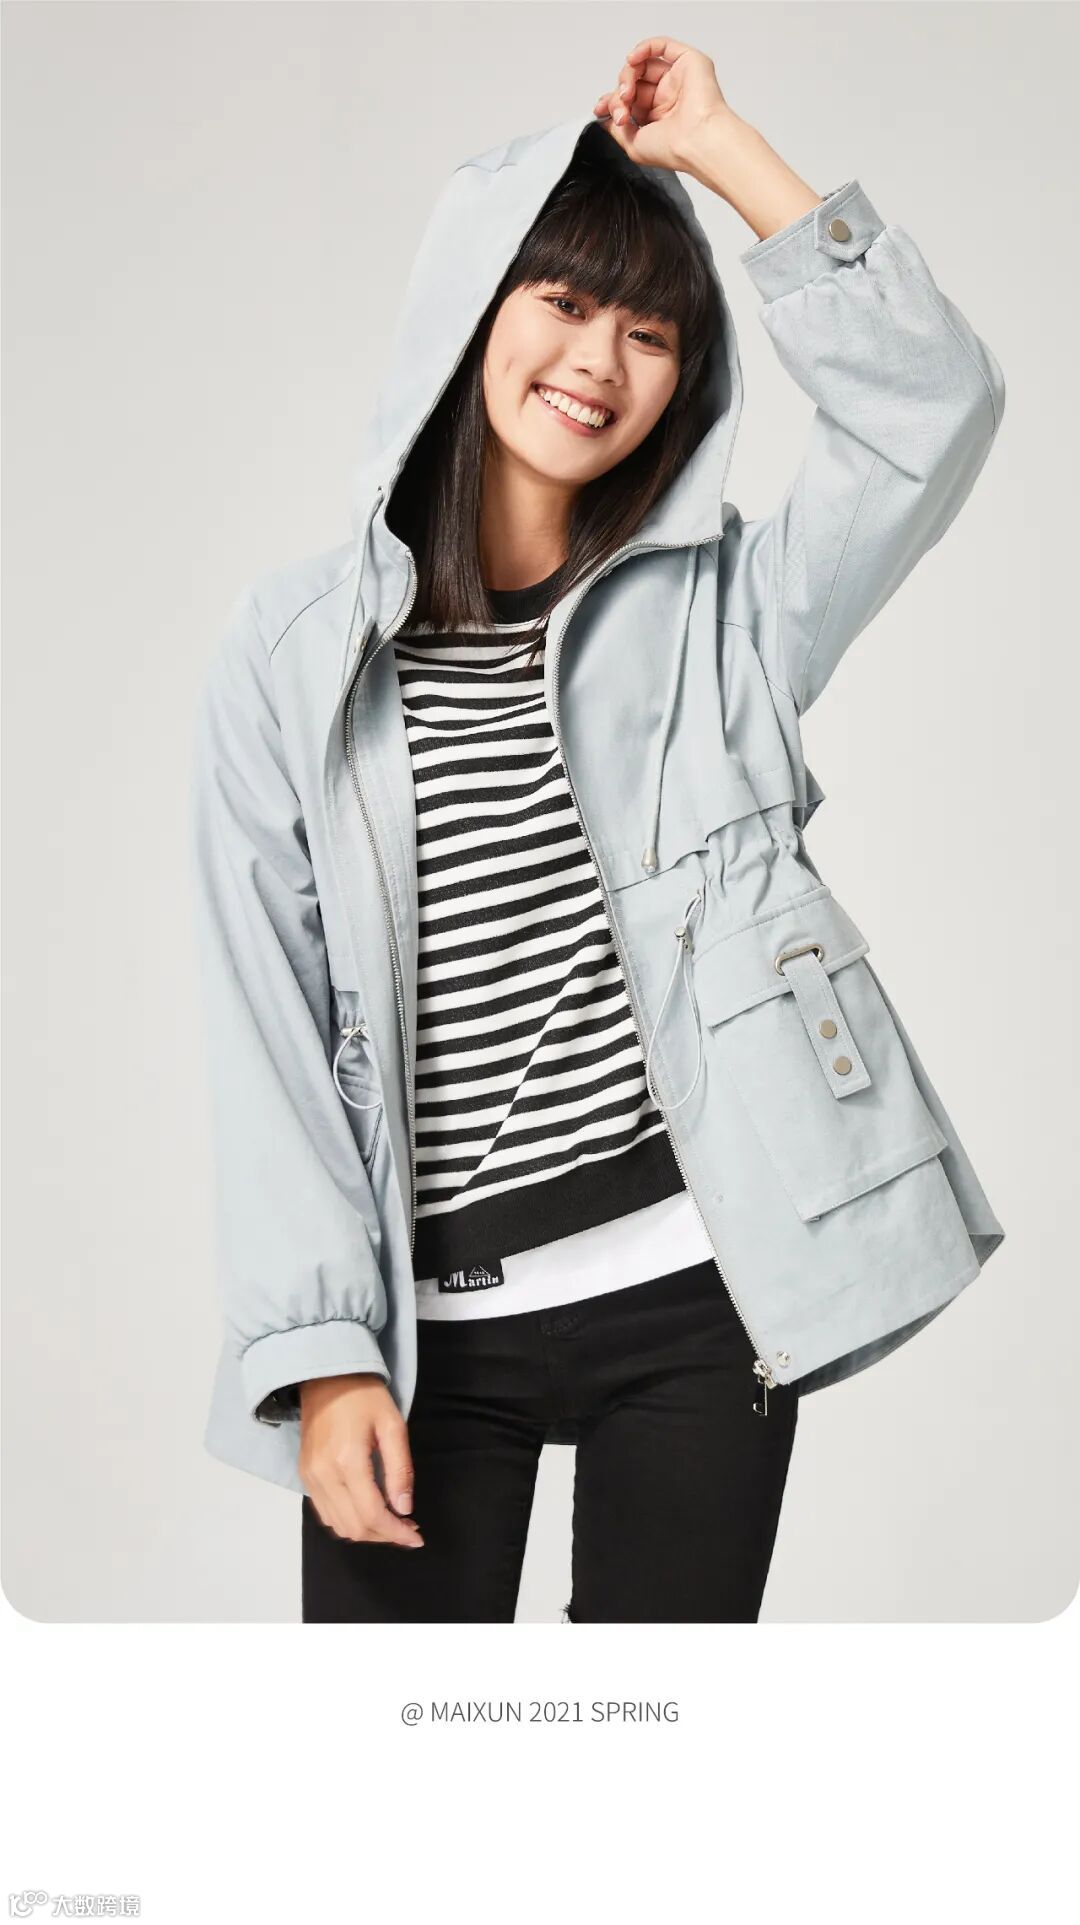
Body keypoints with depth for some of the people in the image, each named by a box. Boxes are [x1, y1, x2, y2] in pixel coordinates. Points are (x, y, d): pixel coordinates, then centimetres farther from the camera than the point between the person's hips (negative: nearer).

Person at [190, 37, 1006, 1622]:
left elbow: (937, 401, -8)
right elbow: (271, 1023, -2)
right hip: (426, 1321, 0)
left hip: (697, 1298, 1)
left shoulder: (715, 611, 4)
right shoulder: (300, 648, 1)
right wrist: (324, 1351, -7)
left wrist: (717, 146, -6)